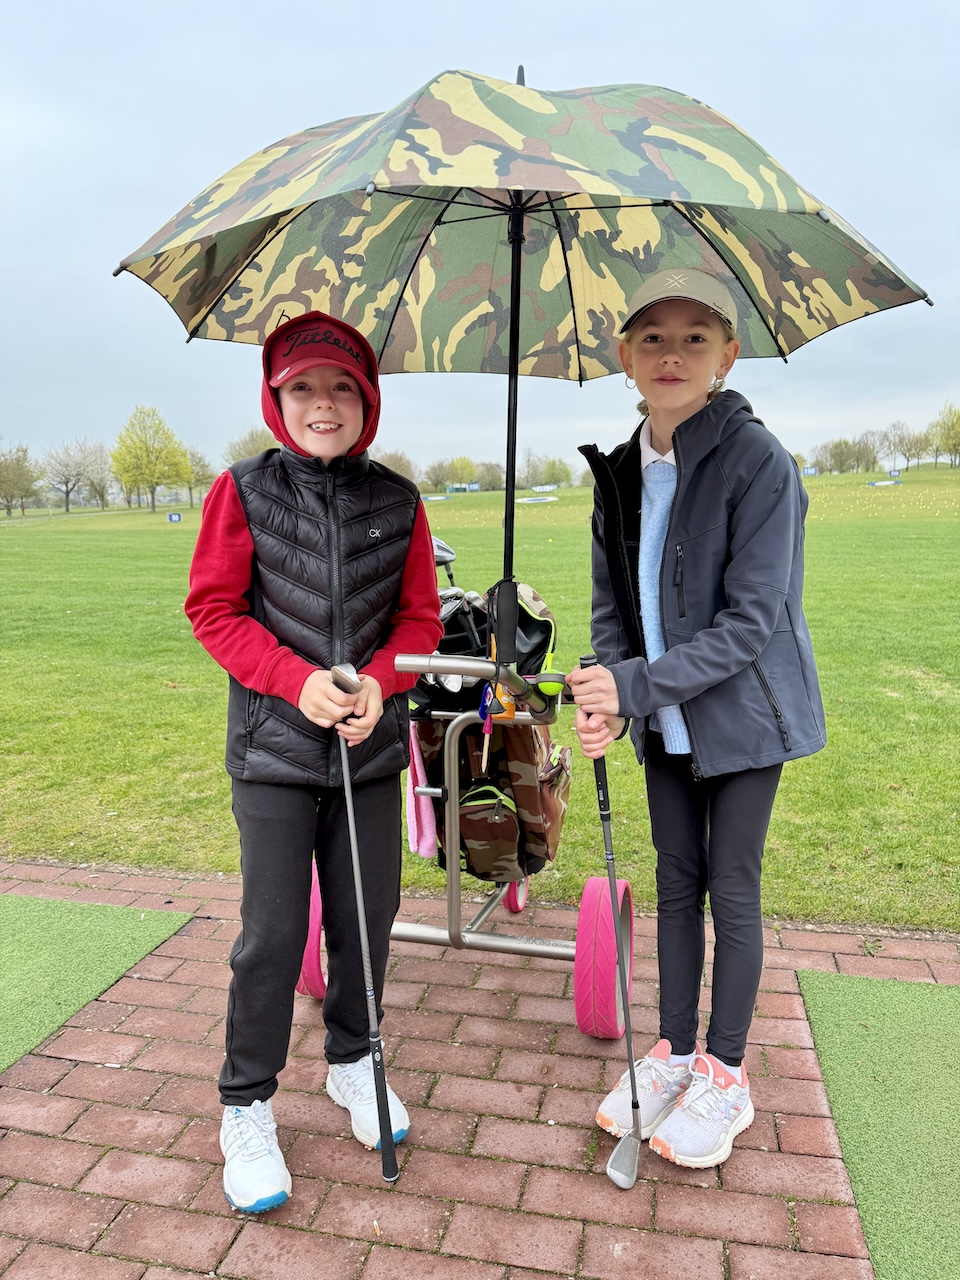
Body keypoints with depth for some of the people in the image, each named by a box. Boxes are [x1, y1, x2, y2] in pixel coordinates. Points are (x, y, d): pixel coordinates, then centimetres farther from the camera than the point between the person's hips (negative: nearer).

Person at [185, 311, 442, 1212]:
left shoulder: (397, 500, 2)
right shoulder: (243, 490, -4)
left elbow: (419, 616, 6)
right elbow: (213, 608, -3)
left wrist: (380, 679, -14)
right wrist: (297, 680, -17)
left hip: (374, 744, 3)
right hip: (274, 746, -2)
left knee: (368, 914, 13)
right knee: (272, 933, 2)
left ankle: (351, 1062, 38)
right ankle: (246, 1107, 24)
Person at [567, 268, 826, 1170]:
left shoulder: (758, 461, -17)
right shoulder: (619, 475, 1)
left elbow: (750, 620, -21)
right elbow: (611, 605, 4)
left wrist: (636, 686, -25)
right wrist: (603, 701, -12)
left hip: (743, 713, -5)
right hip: (665, 723, 5)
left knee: (731, 887, 6)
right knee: (676, 882, 14)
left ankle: (725, 1075, 26)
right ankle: (673, 1053, 32)